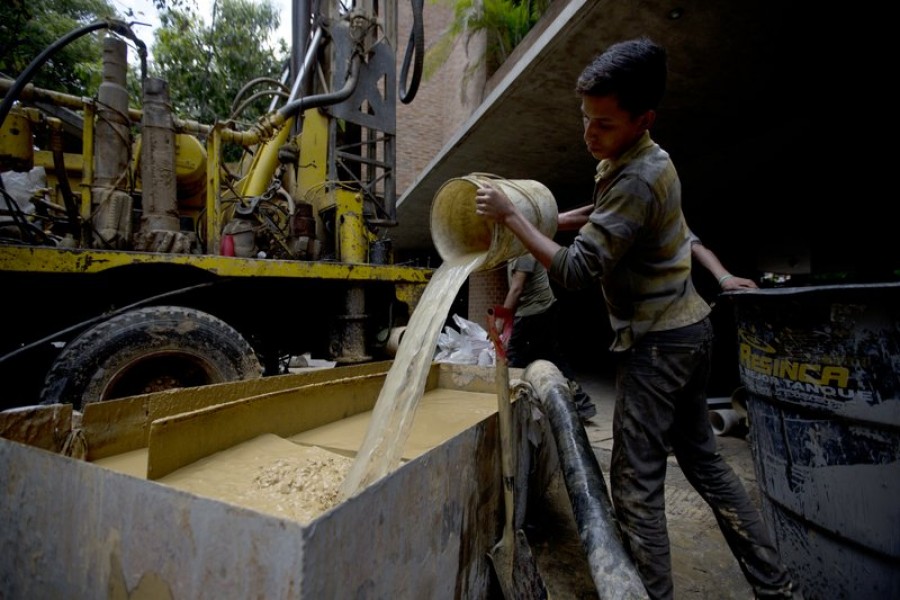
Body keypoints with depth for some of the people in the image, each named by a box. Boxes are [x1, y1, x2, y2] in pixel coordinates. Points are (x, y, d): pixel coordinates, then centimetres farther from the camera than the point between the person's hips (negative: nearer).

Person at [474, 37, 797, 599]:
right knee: (702, 458, 19)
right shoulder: (646, 160, 10)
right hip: (686, 327, 10)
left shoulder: (636, 181, -22)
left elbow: (576, 269, -23)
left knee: (637, 481, -2)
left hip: (657, 342, -10)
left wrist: (510, 214, -18)